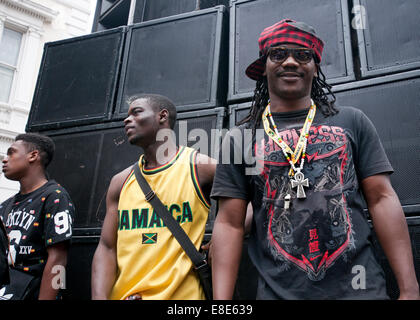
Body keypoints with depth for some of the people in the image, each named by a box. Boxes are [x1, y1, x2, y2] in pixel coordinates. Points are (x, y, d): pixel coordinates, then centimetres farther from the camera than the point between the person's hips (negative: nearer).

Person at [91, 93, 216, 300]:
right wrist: (99, 297, -10)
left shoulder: (200, 167, -5)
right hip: (121, 293, 4)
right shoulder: (121, 182, 8)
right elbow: (106, 248, 5)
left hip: (181, 294, -4)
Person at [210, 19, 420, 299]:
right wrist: (221, 301, -7)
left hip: (359, 287, 1)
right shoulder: (240, 138, 3)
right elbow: (230, 224, 0)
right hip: (278, 291, 0)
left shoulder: (352, 122, 5)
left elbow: (382, 199, 1)